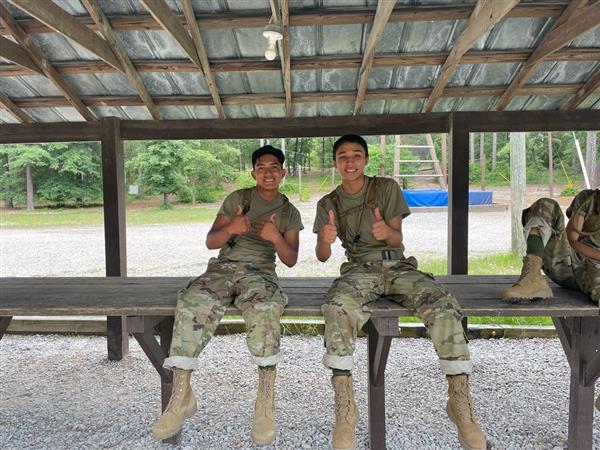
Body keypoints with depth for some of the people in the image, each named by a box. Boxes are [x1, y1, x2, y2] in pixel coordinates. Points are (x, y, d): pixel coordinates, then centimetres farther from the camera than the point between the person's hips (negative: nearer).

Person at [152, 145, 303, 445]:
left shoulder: (290, 213, 14)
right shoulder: (237, 199, 13)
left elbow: (291, 260, 8)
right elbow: (210, 242, 7)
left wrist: (276, 238, -13)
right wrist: (230, 229, -16)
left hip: (260, 271, -1)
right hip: (223, 266, 1)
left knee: (264, 309, -37)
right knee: (192, 304, -31)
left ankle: (266, 401, -26)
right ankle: (181, 396, -21)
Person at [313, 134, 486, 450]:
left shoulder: (387, 188, 11)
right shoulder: (328, 204, 13)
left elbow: (397, 240, 4)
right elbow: (322, 256, 5)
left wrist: (386, 231, -22)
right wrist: (326, 240, -21)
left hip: (397, 265, 1)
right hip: (359, 268, 0)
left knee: (444, 306, -28)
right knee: (337, 308, -36)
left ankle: (460, 401, -17)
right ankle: (344, 406, -28)